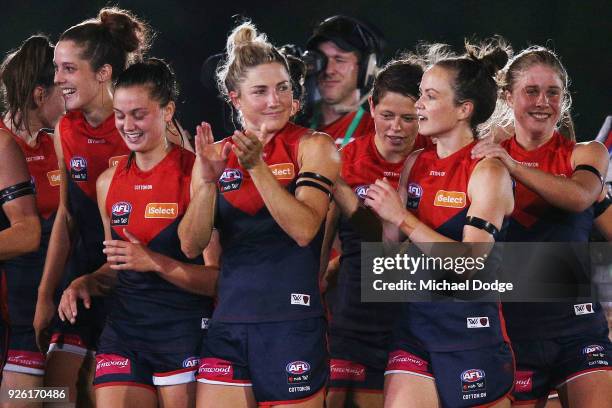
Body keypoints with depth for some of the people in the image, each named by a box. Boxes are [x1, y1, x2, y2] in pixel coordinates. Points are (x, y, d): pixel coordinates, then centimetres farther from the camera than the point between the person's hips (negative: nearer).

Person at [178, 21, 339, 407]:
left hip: (293, 325, -3)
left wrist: (257, 167, -20)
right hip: (229, 324, 3)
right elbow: (192, 246, 2)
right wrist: (209, 181, -13)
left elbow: (304, 229, -14)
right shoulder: (217, 155, 9)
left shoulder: (312, 146, -1)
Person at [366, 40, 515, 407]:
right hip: (416, 325, 5)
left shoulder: (487, 171, -9)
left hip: (472, 332, -5)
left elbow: (471, 263, -20)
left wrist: (402, 218, -19)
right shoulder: (416, 164, 9)